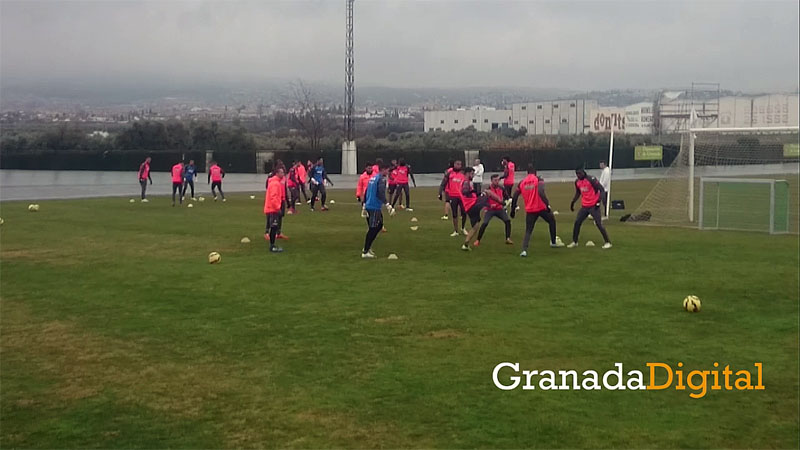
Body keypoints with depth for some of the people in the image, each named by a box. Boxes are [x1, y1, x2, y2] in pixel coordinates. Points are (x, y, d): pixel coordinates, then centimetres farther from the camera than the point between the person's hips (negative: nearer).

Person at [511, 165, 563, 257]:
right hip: (541, 208, -3)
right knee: (552, 221, 24)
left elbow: (515, 197, 7)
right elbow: (541, 193, -22)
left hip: (529, 210, 3)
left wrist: (513, 210, 16)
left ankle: (524, 250, -11)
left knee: (528, 231, 8)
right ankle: (553, 242, 31)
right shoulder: (538, 180, -5)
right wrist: (547, 204, -23)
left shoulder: (522, 182, 7)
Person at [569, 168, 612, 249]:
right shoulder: (577, 182, 6)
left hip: (593, 206, -7)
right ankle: (574, 242, 15)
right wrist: (572, 203, 17)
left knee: (599, 223, -9)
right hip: (584, 206, 7)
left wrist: (598, 201, -20)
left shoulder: (591, 179, -16)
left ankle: (608, 242, 0)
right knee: (577, 222, 3)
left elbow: (601, 189, -15)